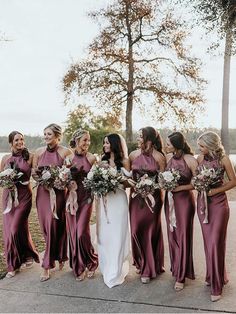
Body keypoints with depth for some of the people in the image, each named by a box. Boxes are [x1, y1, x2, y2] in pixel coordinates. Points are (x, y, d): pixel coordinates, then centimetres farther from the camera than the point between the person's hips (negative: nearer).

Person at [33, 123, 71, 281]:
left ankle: (47, 265, 18)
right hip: (42, 192, 4)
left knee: (54, 226, 0)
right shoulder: (39, 152, 7)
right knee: (46, 227, 7)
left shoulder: (66, 152, -5)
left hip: (59, 193, -4)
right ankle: (59, 257, 26)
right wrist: (36, 174, -9)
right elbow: (33, 172, 13)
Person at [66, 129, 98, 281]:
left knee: (82, 233, -6)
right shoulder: (69, 157, 1)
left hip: (86, 197, -2)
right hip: (71, 197, 2)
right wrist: (69, 183, -9)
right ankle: (79, 267, 26)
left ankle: (91, 262, 20)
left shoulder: (92, 158, -2)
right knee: (73, 233, 7)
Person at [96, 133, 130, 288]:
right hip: (104, 199, 5)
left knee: (117, 235, 1)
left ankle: (116, 273, 13)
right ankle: (106, 268, 26)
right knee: (104, 234, 9)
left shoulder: (124, 161, -2)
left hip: (118, 199, -4)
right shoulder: (103, 160, 11)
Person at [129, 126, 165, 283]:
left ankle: (149, 269, 24)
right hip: (136, 196, 3)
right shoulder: (133, 155, 2)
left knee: (150, 231, 7)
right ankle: (141, 263, 30)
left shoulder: (159, 157, -8)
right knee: (136, 230, 5)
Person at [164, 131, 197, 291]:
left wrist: (180, 187, -17)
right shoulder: (168, 157, -1)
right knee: (172, 235, 13)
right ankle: (176, 269, 31)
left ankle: (181, 276, 14)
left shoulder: (190, 160, -16)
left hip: (184, 199, -5)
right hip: (170, 199, 5)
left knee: (183, 236, 2)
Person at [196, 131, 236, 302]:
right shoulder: (200, 158, 3)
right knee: (208, 241, 11)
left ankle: (217, 286, 9)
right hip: (203, 202, 4)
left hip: (218, 202, -4)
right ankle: (212, 276, 29)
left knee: (215, 243, -3)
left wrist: (215, 190, -15)